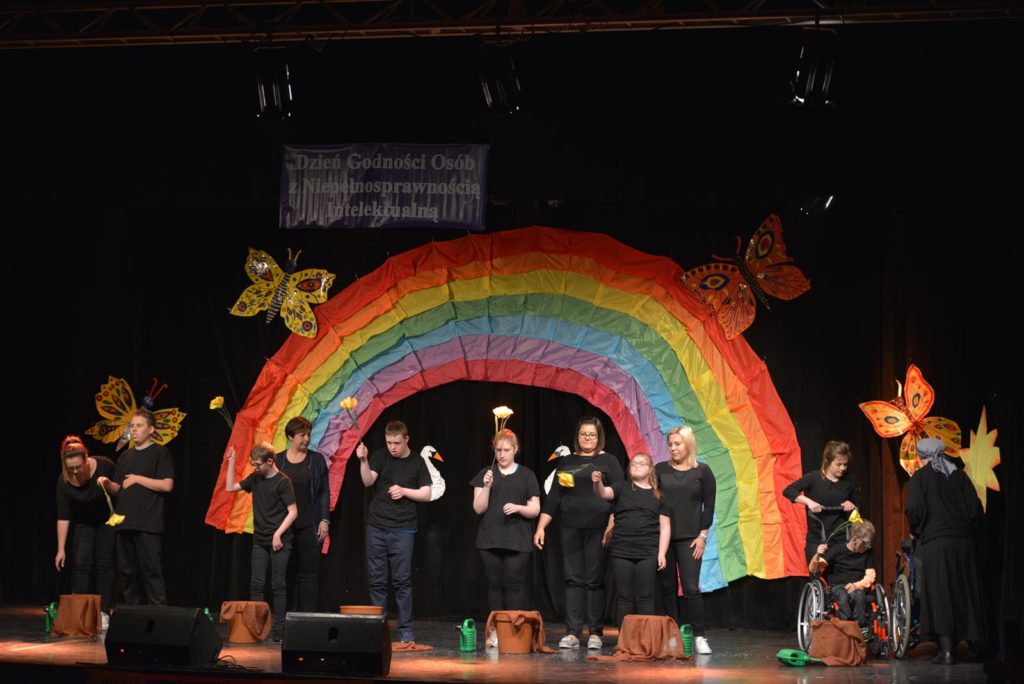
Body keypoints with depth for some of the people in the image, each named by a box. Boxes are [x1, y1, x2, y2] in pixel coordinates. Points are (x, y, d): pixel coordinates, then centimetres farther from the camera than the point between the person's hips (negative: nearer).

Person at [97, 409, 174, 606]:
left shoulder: (160, 453, 0)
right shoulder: (126, 456, 19)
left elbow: (167, 485, -10)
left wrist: (137, 479, -9)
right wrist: (108, 484, -1)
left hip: (148, 525, -6)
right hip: (124, 523, 7)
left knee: (151, 571, -9)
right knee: (127, 571, 7)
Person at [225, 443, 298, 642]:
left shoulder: (283, 481, -11)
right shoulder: (255, 478, 6)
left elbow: (293, 512, -12)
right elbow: (230, 487, 11)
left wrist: (278, 534, -16)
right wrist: (231, 462, 5)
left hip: (279, 541, -6)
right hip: (260, 540, 6)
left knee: (278, 584, -3)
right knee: (256, 584, 2)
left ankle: (278, 628, 0)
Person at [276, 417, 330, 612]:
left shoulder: (316, 460, 4)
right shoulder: (278, 460, 6)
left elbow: (324, 492, 4)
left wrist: (324, 520, -4)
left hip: (309, 526, -1)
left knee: (309, 572, -3)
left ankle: (308, 615, -1)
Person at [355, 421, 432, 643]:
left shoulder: (417, 463, 3)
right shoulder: (380, 456, 4)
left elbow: (426, 494, 4)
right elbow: (368, 481, -10)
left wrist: (404, 491, -11)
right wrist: (363, 461, -26)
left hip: (402, 530, -1)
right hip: (376, 527, 2)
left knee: (402, 581, -2)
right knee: (377, 581, 5)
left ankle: (405, 630, 3)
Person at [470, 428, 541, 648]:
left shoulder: (526, 475, 7)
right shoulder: (485, 474, 10)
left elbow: (535, 510, 5)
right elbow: (478, 508, 4)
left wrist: (518, 508, -15)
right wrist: (486, 487, -12)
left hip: (517, 541, -2)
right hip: (490, 540, 2)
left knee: (514, 584, -8)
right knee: (494, 585, 2)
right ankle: (495, 631, 5)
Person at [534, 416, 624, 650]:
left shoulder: (608, 461, 4)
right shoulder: (567, 462, 13)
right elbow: (554, 497, 14)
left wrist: (612, 528, -12)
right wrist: (541, 527, 7)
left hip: (597, 529, -3)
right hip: (570, 529, 3)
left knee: (595, 581, -1)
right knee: (573, 580, 0)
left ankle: (596, 634, 4)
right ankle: (572, 633, -1)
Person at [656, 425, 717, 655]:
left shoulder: (702, 472, 2)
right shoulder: (660, 470, 7)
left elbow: (708, 506, 2)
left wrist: (702, 536, -5)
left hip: (689, 539, -2)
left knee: (691, 588, -10)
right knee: (668, 588, 4)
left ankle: (699, 637, -7)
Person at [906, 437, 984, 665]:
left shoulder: (920, 477, 0)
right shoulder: (959, 475, 9)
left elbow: (915, 509, -11)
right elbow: (976, 508, 5)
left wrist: (915, 531, 7)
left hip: (934, 541, -4)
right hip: (963, 541, 4)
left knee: (938, 593, -4)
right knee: (960, 592, 11)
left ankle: (946, 650, -10)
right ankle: (954, 644, 14)